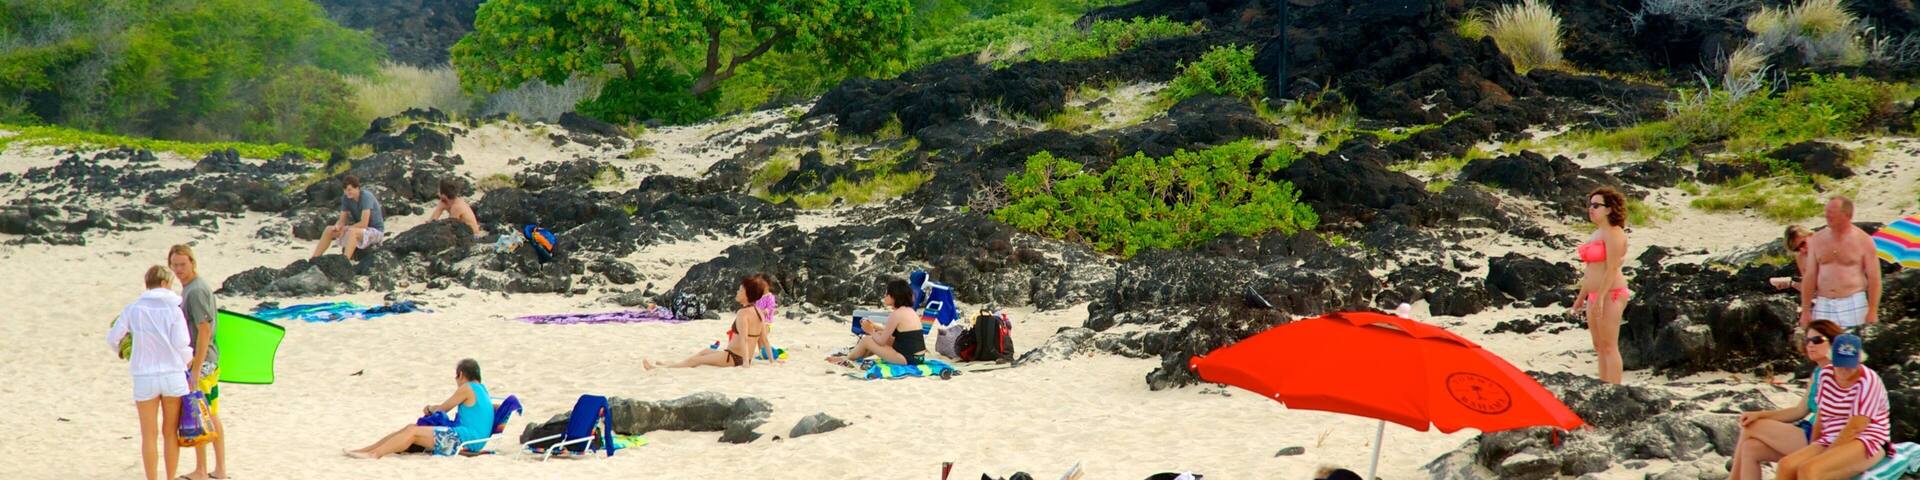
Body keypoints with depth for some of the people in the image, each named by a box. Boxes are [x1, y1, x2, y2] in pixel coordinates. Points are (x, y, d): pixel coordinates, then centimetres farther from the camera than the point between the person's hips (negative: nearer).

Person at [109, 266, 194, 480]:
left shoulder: (133, 308, -2)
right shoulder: (173, 309, -6)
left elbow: (112, 338, 0)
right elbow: (180, 344, -10)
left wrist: (124, 353, 22)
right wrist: (189, 355, 13)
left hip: (145, 378, 0)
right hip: (173, 376, 0)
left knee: (149, 435, 9)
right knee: (170, 432, 13)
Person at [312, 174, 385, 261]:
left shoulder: (366, 197, -24)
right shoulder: (346, 199, -3)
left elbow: (364, 223, -27)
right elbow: (342, 220, 0)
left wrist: (345, 229, -18)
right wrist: (336, 227, -23)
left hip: (375, 231, -8)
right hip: (359, 229, 8)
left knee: (352, 232, -38)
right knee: (329, 230, -3)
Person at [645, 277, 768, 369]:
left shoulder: (743, 313, -19)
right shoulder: (758, 312, 7)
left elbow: (743, 339, -27)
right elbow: (764, 339, 10)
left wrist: (745, 362, -33)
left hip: (733, 358, -9)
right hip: (742, 358, 9)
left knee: (694, 360, 3)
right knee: (705, 351, 26)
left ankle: (657, 368, 12)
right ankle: (669, 364, 35)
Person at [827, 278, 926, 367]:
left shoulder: (896, 314, -16)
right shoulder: (910, 310, 11)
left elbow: (881, 341, -11)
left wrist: (871, 331, 7)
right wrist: (874, 326, 14)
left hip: (907, 360, -9)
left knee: (866, 340, 3)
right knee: (880, 334, 23)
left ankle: (847, 359, 29)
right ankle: (852, 356, 35)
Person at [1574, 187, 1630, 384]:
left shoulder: (1613, 233, -12)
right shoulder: (1597, 233, 17)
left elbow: (1612, 269, -19)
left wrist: (1600, 298, -23)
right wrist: (1581, 296, 21)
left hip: (1610, 294, -10)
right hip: (1595, 295, 10)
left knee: (1609, 346, -10)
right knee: (1600, 346, 12)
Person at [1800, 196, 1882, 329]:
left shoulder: (1863, 241, -2)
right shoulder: (1817, 240, 7)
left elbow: (1874, 278, -3)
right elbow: (1809, 277, 7)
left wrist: (1873, 312, -8)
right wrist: (1805, 310, 3)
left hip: (1853, 305, -3)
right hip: (1823, 306, 3)